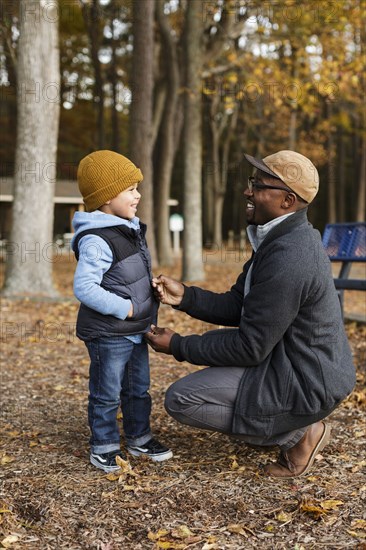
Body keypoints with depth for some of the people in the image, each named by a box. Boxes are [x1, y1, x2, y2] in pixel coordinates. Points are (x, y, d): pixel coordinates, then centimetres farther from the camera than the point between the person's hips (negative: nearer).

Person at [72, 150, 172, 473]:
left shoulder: (130, 231, 7)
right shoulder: (97, 241, -23)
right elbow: (84, 288, -28)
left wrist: (152, 290, 5)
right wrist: (124, 308, -24)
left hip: (136, 330, 9)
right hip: (108, 334, -9)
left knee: (138, 388, 20)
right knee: (107, 394, 6)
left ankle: (139, 438, 35)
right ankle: (103, 448, 21)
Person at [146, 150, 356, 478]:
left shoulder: (287, 260, -28)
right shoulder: (283, 239, 5)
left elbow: (250, 348, -23)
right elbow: (236, 307, 7)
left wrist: (178, 346, -12)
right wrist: (184, 296, -8)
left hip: (303, 383, -10)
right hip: (305, 364, 10)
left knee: (180, 400, -12)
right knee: (209, 343, 24)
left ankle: (298, 434, -1)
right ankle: (297, 422, 17)